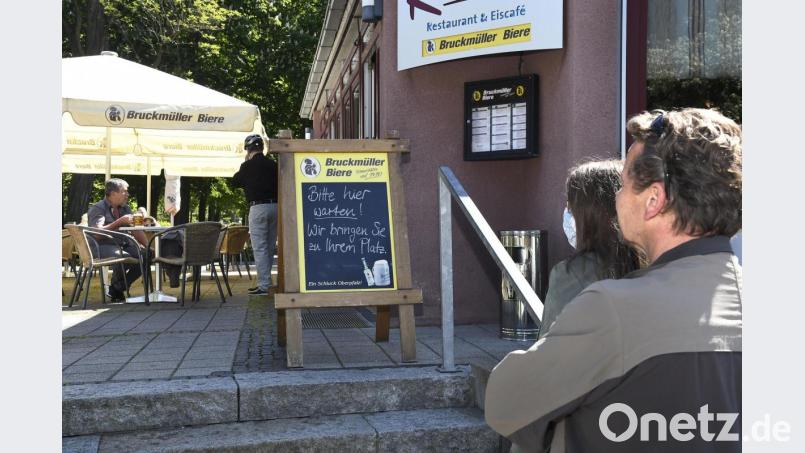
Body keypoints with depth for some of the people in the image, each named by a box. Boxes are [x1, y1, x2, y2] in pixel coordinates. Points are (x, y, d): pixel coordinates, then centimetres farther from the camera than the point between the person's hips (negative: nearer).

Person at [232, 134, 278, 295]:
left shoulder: (248, 165, -4)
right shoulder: (273, 164, 9)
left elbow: (234, 182, 10)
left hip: (258, 207, -6)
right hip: (274, 206, 6)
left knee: (260, 248, -5)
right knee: (269, 247, 12)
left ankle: (264, 285, -7)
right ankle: (265, 281, 18)